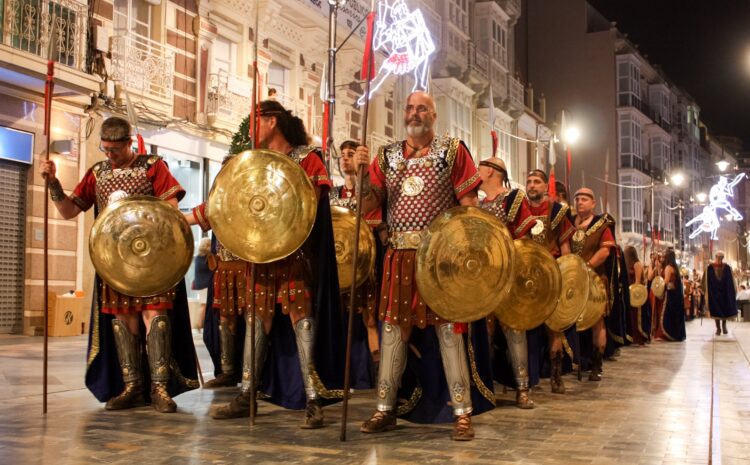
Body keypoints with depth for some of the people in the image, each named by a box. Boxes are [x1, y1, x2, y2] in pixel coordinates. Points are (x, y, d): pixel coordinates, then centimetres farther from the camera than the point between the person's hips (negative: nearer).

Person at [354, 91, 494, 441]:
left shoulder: (452, 150, 3)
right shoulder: (387, 156, 11)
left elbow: (468, 204, -2)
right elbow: (367, 205, 5)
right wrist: (363, 172, -11)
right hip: (399, 255, 4)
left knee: (448, 329, -2)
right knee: (393, 328, 7)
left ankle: (463, 412, 6)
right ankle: (385, 409, 17)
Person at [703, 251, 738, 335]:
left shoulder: (727, 268, -2)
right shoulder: (710, 268, -5)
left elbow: (731, 281, 2)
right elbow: (706, 281, -1)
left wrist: (734, 291, 2)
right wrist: (706, 291, -3)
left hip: (725, 291, 1)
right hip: (714, 292, -1)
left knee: (725, 309, 8)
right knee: (716, 310, 1)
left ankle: (724, 325, 28)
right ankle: (718, 328, 9)